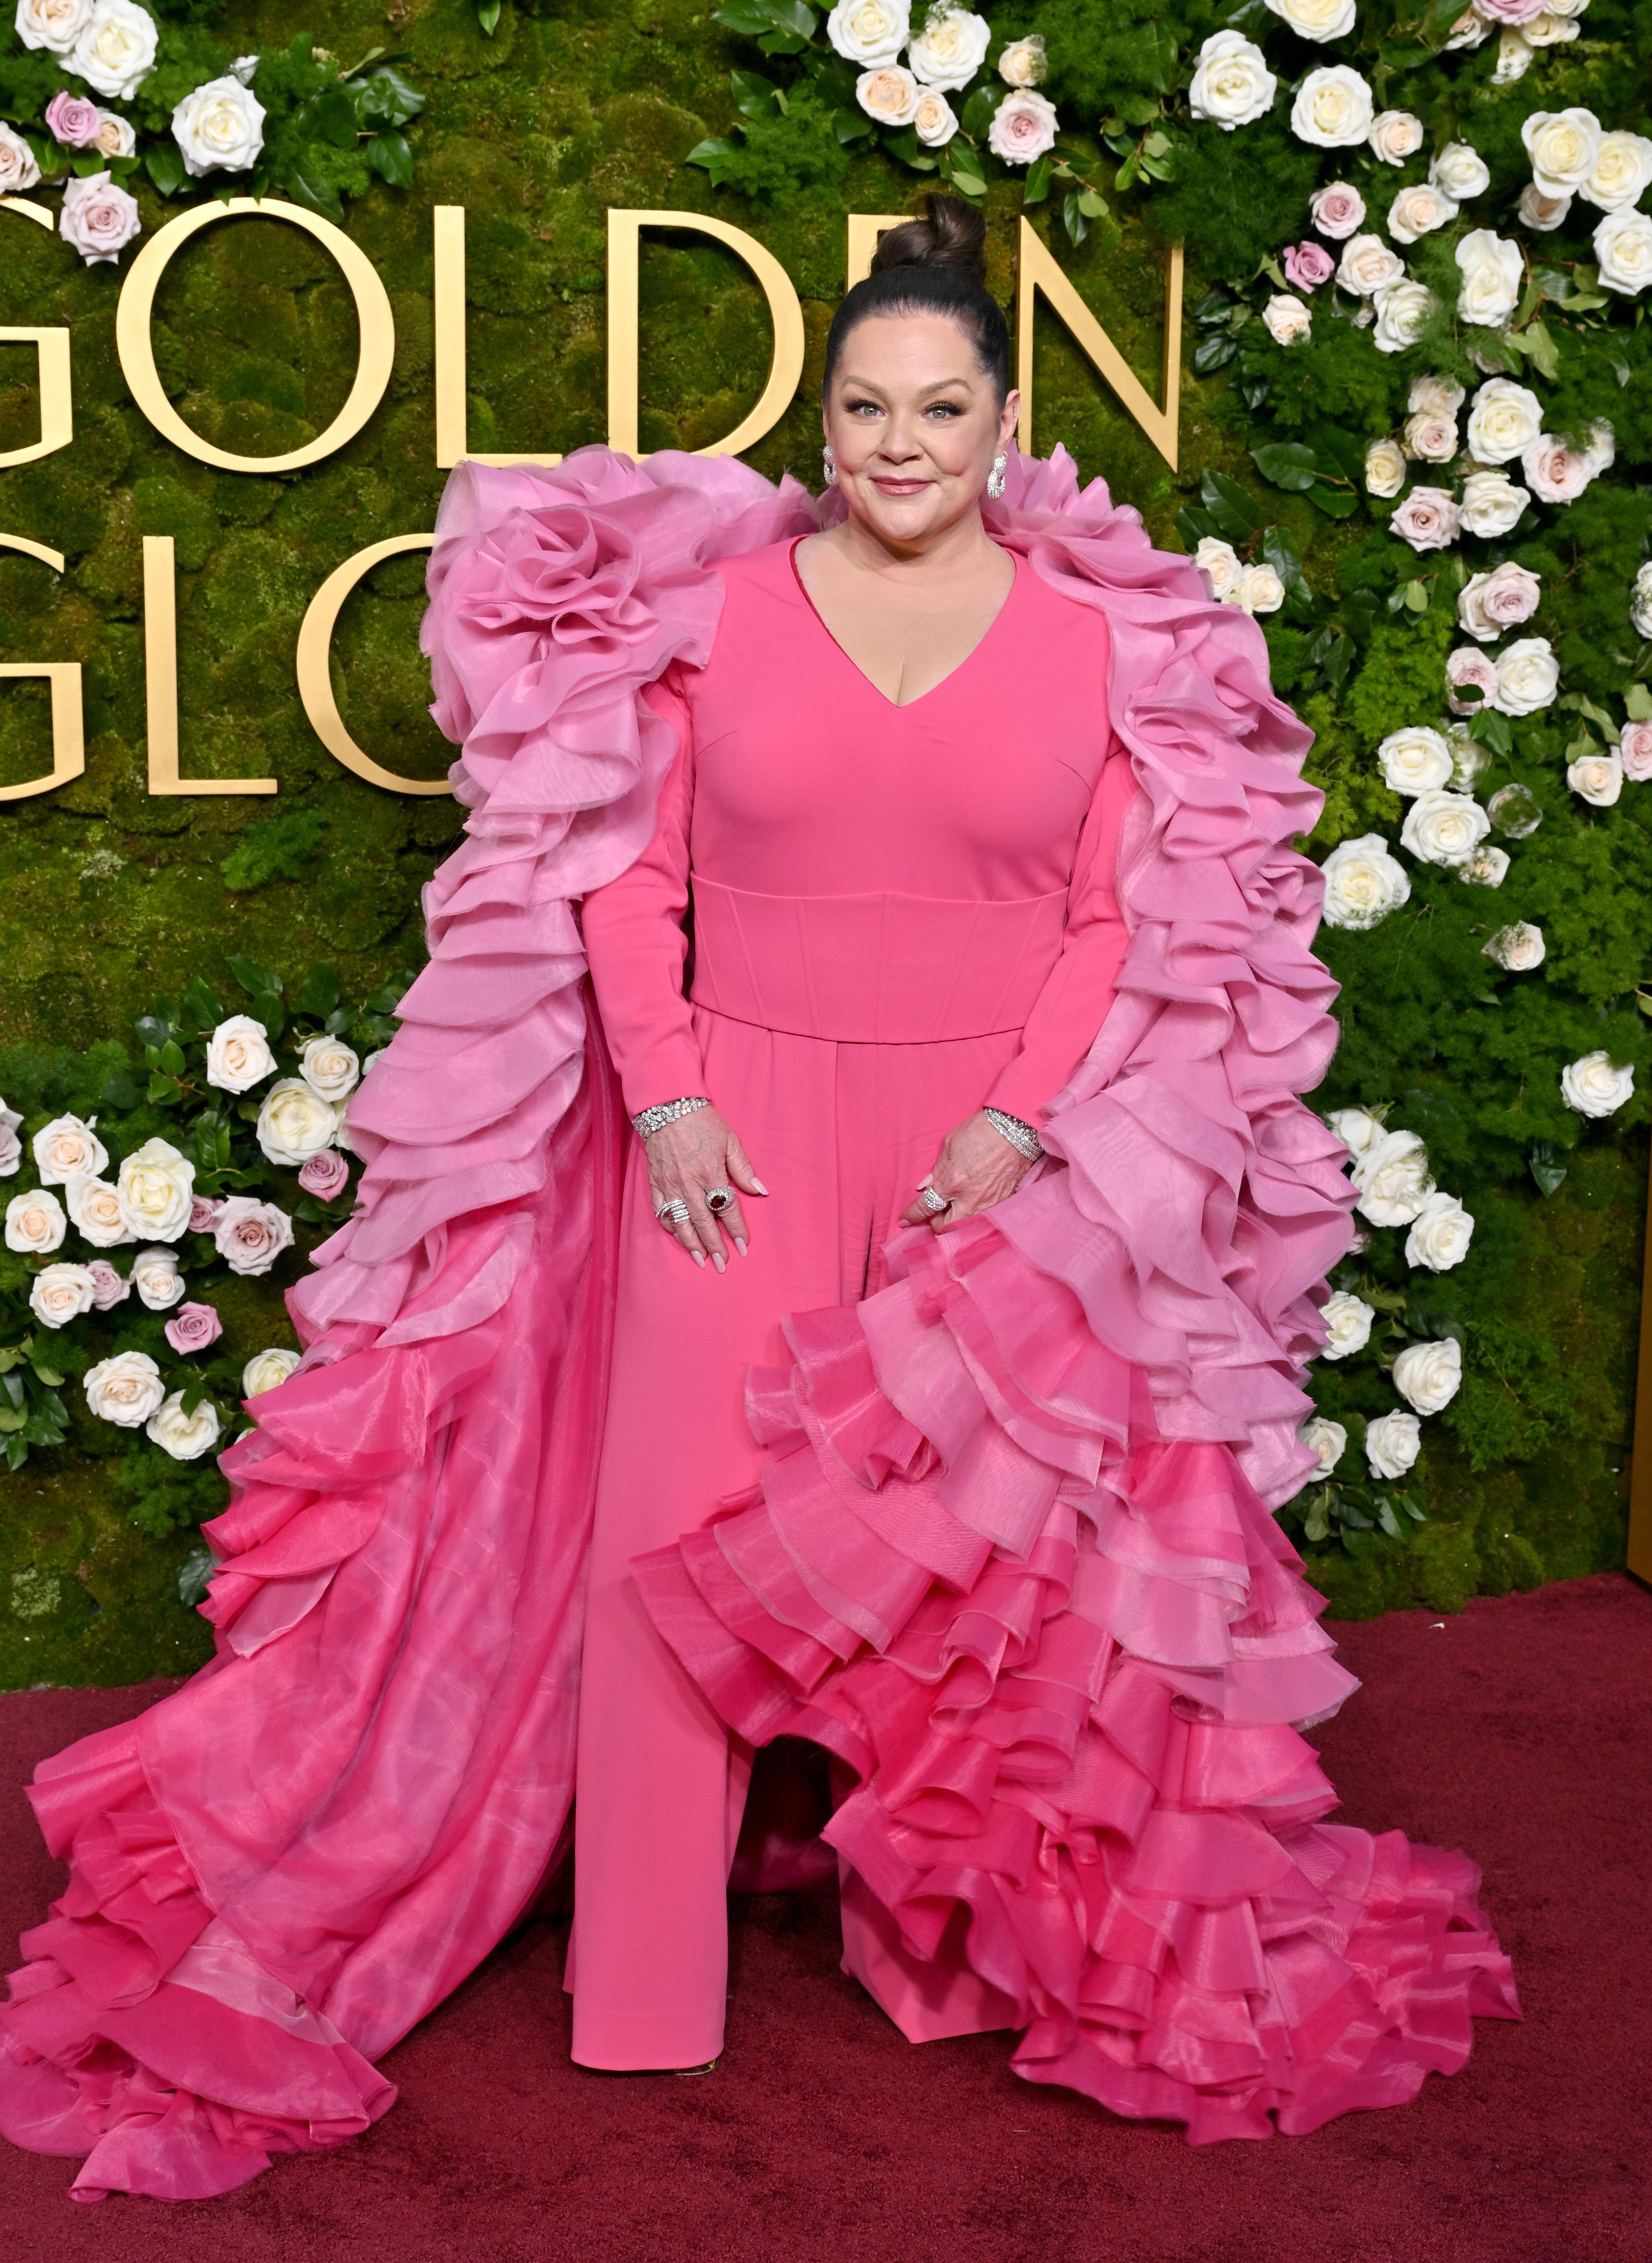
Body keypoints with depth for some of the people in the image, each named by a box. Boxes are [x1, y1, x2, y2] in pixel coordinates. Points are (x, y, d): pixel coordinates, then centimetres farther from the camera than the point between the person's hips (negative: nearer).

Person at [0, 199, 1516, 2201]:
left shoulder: (1104, 633, 2)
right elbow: (622, 871, 2)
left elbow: (1132, 918, 2)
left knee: (976, 1541, 8)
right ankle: (640, 1978, 14)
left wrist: (1019, 1122, -9)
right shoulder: (708, 601, 2)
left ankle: (976, 1942, 27)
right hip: (736, 1133, 0)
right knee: (678, 1520, 0)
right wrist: (666, 1098, -7)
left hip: (995, 1157, 0)